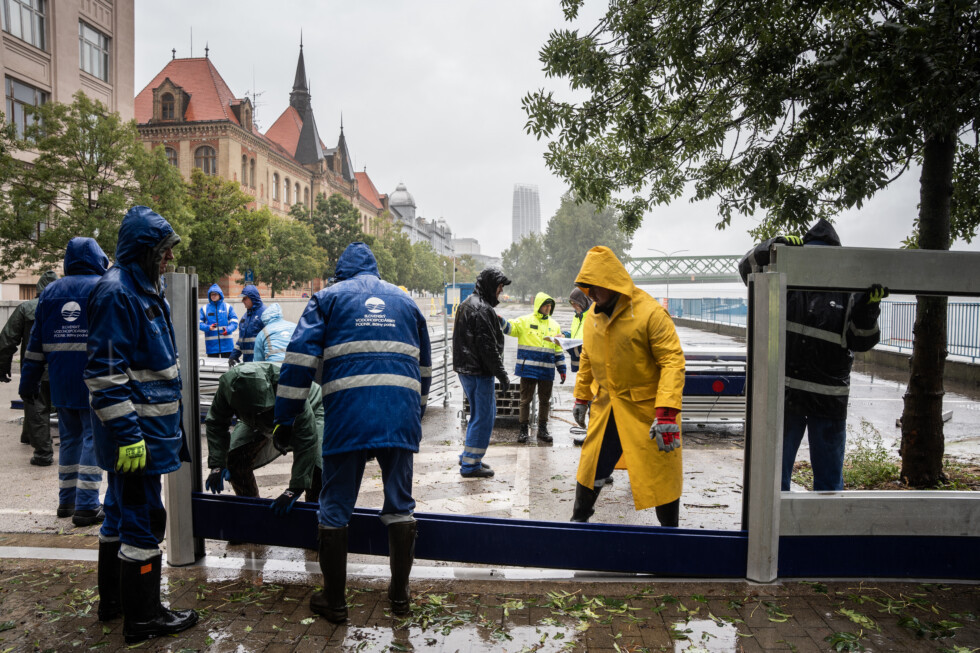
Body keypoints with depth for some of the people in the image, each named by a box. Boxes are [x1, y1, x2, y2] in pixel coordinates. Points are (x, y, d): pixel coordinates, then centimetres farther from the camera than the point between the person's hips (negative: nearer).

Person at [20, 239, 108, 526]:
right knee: (93, 438, 0)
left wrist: (29, 381, 14)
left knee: (69, 438, 16)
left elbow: (36, 341, 11)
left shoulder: (50, 292, 11)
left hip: (61, 381, 5)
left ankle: (67, 501, 24)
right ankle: (86, 506, 0)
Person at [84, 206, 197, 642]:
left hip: (147, 425, 11)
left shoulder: (145, 290, 14)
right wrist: (126, 432, -24)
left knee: (121, 513, 20)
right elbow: (104, 372, -23)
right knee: (143, 519, -1)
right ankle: (142, 618, 12)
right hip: (135, 432, -11)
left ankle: (113, 600, 36)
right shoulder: (116, 292, -17)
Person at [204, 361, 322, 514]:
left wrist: (294, 490, -46)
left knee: (315, 469, -25)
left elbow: (306, 441, -44)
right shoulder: (228, 388, -32)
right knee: (235, 459, -9)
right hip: (265, 423, 5)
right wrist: (217, 465, -24)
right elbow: (216, 424, -14)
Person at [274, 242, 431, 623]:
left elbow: (300, 359, 1)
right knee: (400, 503, 15)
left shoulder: (329, 297, 11)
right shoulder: (405, 301, 21)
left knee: (335, 508, 11)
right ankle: (400, 594, 23)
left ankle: (334, 600, 22)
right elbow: (424, 367, 25)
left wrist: (284, 419, 4)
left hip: (348, 415, -3)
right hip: (401, 417, 3)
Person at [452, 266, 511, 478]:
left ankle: (468, 456, 28)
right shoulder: (482, 309, -17)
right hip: (478, 371, -10)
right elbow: (488, 347, -21)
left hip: (466, 368, 10)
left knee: (486, 412, 20)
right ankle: (470, 464, 5)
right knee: (483, 416, -2)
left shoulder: (467, 304, 16)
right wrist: (502, 374, -15)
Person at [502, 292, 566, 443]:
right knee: (526, 399, 3)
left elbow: (559, 349, 16)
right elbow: (510, 328, -13)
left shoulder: (554, 325, 12)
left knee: (545, 400, 10)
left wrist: (562, 369, 14)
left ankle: (542, 429, 22)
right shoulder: (525, 321, 0)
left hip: (547, 371, 4)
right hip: (528, 369, -4)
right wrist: (500, 322, -34)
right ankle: (524, 429, 13)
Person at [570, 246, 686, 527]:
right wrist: (581, 397, 19)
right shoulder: (593, 315, 3)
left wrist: (666, 412, -28)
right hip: (606, 407, 6)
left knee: (659, 472, 5)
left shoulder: (650, 313, -19)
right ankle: (579, 518, 36)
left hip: (647, 408, -6)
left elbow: (673, 361, -22)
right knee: (591, 466, 14)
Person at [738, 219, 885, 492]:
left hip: (829, 400, 0)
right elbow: (748, 267, -3)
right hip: (784, 396, 0)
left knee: (829, 479, 14)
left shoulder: (850, 293, 2)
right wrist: (772, 246, -20)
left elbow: (861, 341, -2)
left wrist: (869, 307, -19)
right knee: (776, 473, 12)